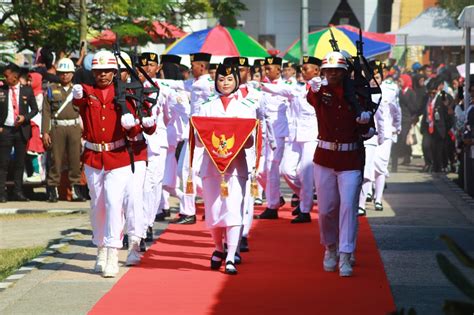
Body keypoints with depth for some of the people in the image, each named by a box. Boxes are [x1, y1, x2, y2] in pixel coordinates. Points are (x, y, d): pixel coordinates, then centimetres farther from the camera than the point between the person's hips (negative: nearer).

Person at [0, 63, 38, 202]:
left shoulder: (27, 90, 3)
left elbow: (34, 109, 7)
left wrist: (25, 117, -10)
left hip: (22, 130, 1)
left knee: (20, 162, 6)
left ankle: (18, 192, 13)